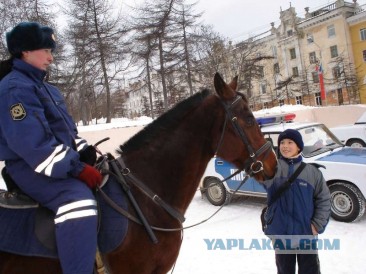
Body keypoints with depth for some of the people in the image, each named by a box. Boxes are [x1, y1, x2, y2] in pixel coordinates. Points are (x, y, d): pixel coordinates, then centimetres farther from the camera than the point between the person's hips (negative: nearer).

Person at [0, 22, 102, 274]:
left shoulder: (41, 86, 16)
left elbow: (66, 130, 19)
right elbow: (33, 144, -26)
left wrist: (88, 153, 4)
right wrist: (77, 168, -27)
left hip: (60, 159, 11)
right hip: (32, 168, -10)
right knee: (80, 199, -36)